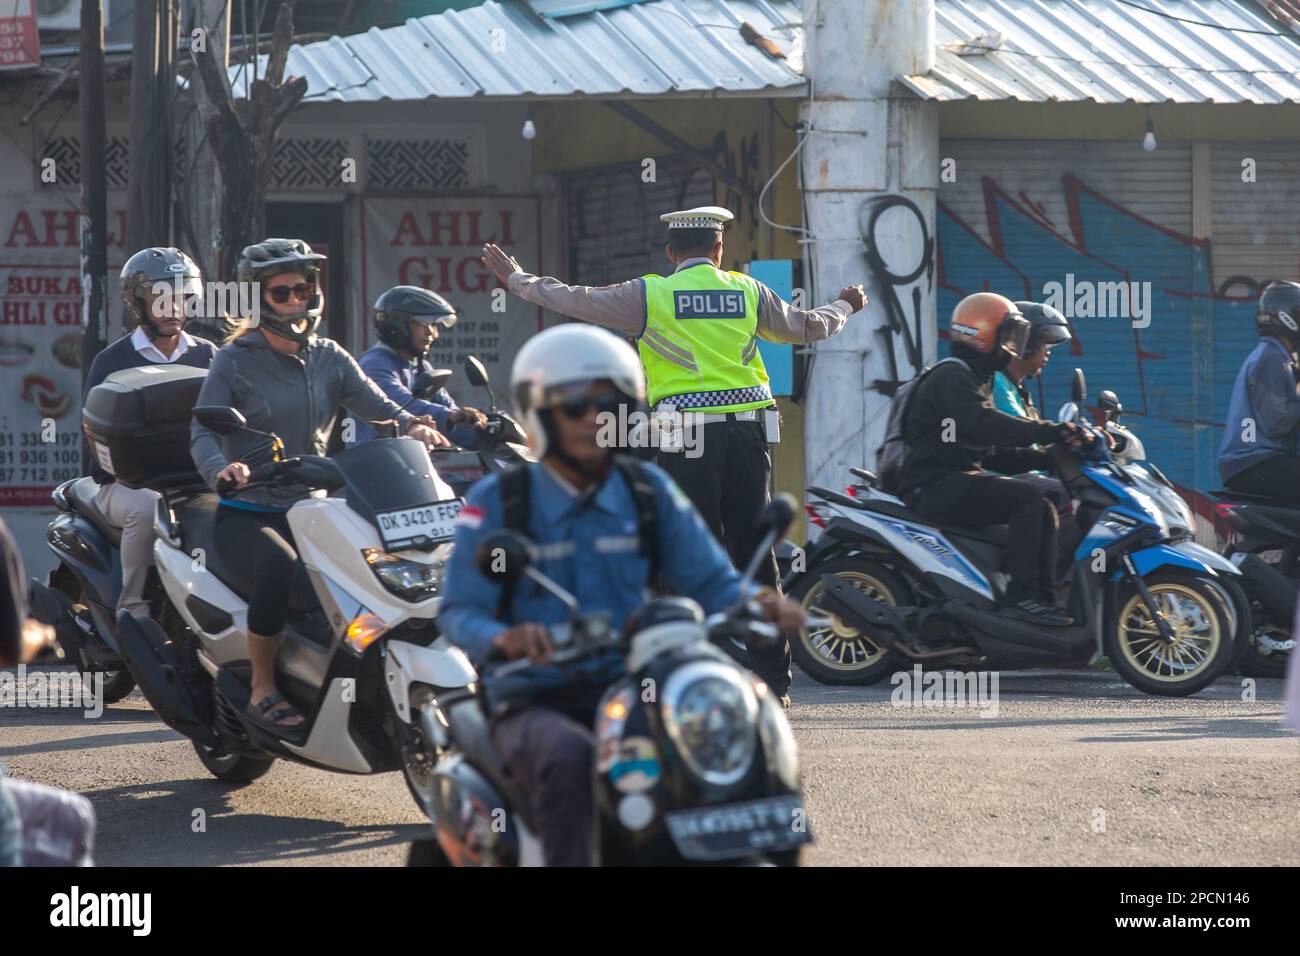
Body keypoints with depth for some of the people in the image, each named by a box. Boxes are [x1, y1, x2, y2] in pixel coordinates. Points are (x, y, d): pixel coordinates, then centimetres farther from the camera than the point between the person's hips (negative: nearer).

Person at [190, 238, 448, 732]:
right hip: (246, 513, -5)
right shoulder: (235, 361, -1)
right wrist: (221, 469, -33)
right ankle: (262, 689, -23)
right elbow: (202, 432, -11)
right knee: (281, 564, -37)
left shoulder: (330, 358, 12)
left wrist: (412, 425, -22)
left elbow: (378, 407, 1)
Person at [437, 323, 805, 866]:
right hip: (536, 704, -3)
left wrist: (757, 604, -18)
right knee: (568, 757, -38)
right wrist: (501, 638, -32)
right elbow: (459, 611, -8)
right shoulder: (497, 502, -1)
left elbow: (711, 582, 6)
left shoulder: (648, 492, 9)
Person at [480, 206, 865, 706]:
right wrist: (844, 306, 45)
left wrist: (516, 279, 22)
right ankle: (773, 678, 8)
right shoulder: (747, 291, 9)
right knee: (754, 551, 7)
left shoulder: (651, 295, 0)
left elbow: (576, 300, 7)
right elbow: (806, 327, 23)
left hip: (685, 435, -3)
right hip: (747, 429, 3)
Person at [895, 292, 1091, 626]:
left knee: (1048, 498, 3)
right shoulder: (952, 376, -9)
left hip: (959, 480, 10)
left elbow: (994, 453, 23)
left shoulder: (978, 381, 24)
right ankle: (1022, 596, -31)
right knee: (1029, 496, -26)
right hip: (935, 484, -10)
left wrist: (1047, 457, 9)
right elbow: (983, 424, -28)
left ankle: (1045, 593, -6)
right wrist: (1050, 432, -31)